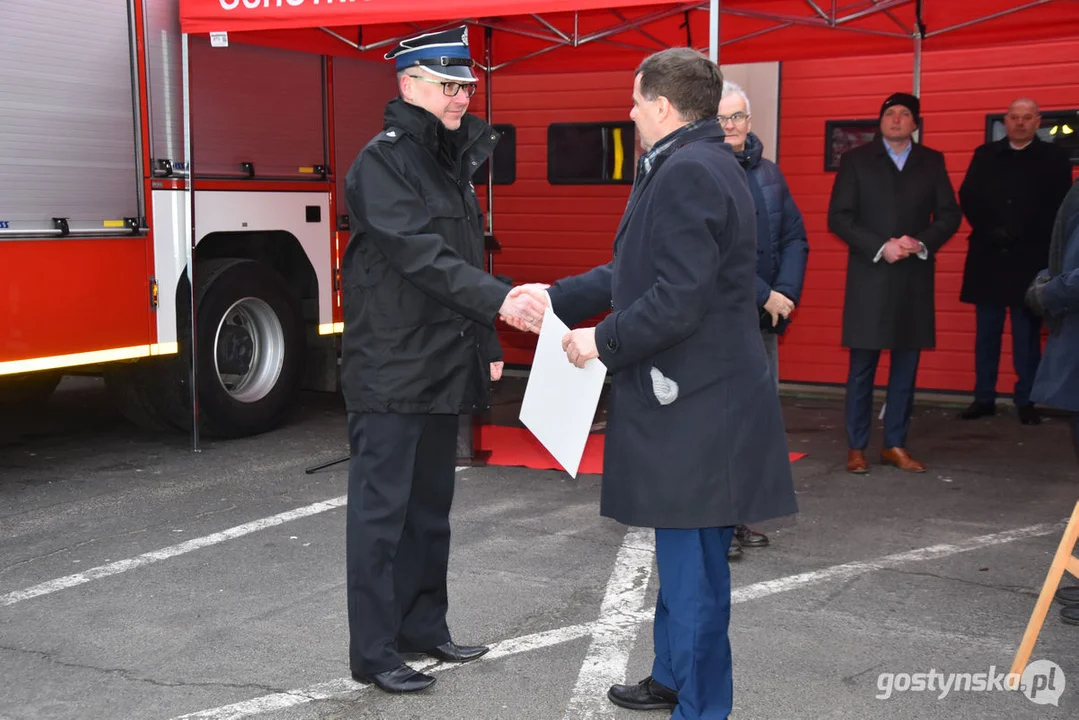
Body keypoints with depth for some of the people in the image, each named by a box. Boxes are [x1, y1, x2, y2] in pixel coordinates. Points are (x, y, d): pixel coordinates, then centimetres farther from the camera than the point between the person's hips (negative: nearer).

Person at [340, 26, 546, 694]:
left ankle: (423, 626, 26)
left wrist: (487, 346, 16)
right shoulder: (383, 161, -11)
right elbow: (421, 255, -23)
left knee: (431, 505, 14)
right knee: (383, 508, -1)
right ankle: (373, 652, 7)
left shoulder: (452, 162, 15)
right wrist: (499, 300, -32)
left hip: (444, 370, 8)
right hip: (391, 370, -8)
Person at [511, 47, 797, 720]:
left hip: (697, 407, -11)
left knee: (693, 567, -1)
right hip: (692, 396, 11)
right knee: (684, 556, 21)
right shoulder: (692, 165, 16)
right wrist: (556, 297, 19)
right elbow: (638, 272, 20)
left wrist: (604, 340, -12)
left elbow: (677, 301, -24)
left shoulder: (688, 173, -18)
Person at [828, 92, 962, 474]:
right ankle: (856, 447, 9)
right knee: (863, 367, 0)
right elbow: (838, 217, -4)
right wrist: (880, 247, -15)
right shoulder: (856, 160, 4)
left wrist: (922, 243, -14)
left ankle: (895, 445, 16)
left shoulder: (932, 162, 10)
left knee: (906, 367, 6)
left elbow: (949, 214, 6)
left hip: (915, 278, 3)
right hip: (869, 277, -2)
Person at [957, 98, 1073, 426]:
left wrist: (1022, 234, -13)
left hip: (1030, 260, -2)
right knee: (986, 333, 7)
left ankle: (1026, 400, 10)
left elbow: (1058, 207, -4)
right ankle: (984, 398, 15)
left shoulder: (1054, 158, 3)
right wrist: (989, 230, -11)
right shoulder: (985, 155, 9)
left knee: (1027, 334, 3)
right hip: (989, 257, 2)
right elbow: (967, 197, 1)